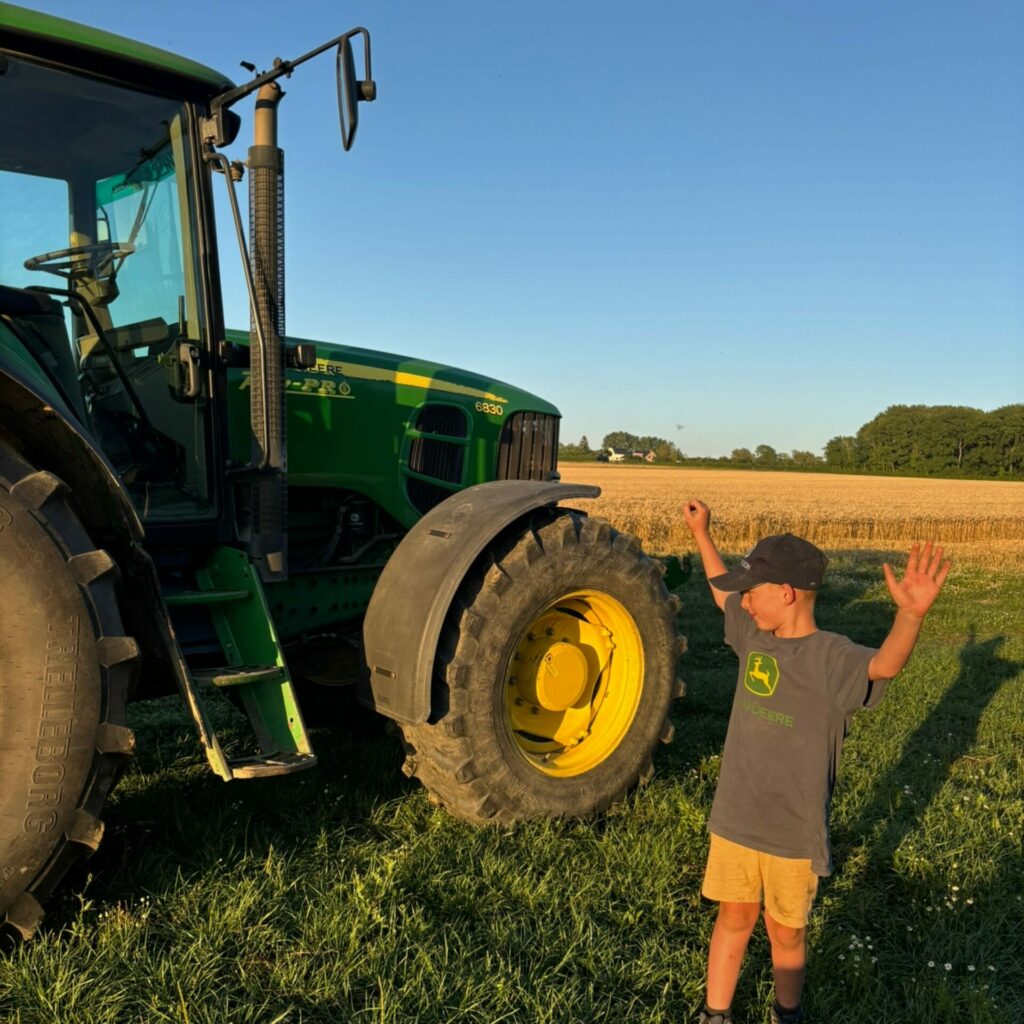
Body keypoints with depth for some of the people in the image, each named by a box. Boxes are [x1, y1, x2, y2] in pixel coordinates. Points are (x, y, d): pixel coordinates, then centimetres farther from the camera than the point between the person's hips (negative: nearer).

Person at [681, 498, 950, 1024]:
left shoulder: (830, 657, -21)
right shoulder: (754, 635, -2)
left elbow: (883, 665, -43)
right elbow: (721, 589, 16)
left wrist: (911, 614, -63)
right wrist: (700, 533, 25)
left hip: (794, 832, -4)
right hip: (734, 819, 4)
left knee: (785, 933, 16)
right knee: (733, 919, 19)